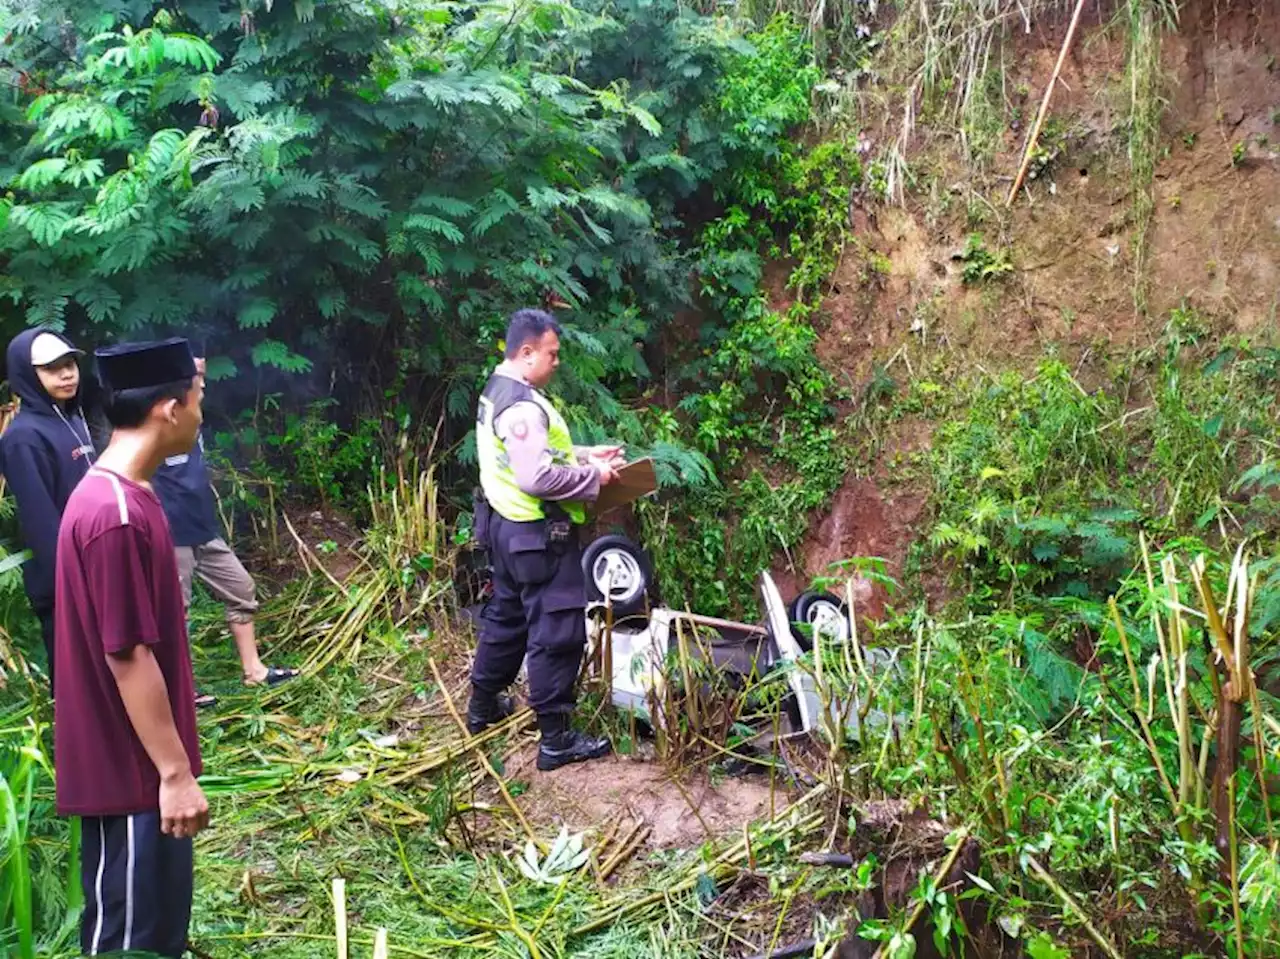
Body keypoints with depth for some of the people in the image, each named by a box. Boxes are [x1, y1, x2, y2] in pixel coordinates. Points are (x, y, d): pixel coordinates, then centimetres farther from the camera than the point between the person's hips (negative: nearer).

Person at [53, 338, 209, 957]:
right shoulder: (116, 516, -24)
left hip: (140, 762, 10)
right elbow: (128, 656, -23)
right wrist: (175, 772, -19)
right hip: (132, 768, -10)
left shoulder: (120, 496, 8)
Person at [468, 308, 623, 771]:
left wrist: (586, 454, 11)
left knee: (506, 616, 23)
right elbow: (537, 478, -30)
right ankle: (556, 740, 3)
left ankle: (483, 707, 37)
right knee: (557, 632, -3)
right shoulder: (523, 406, -24)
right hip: (539, 535, -11)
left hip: (507, 526, 11)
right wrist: (593, 476, -18)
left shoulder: (497, 391, 10)